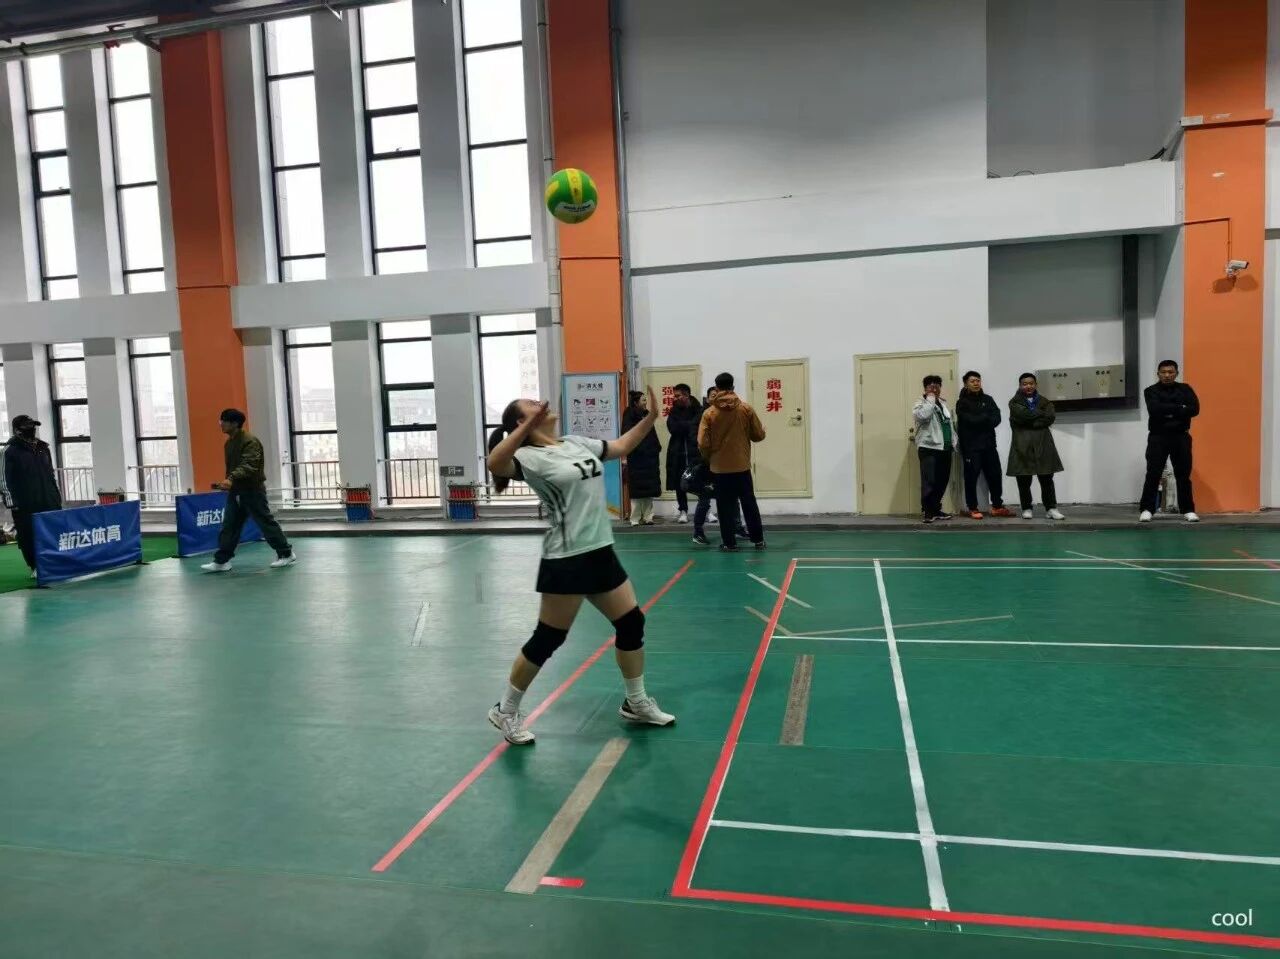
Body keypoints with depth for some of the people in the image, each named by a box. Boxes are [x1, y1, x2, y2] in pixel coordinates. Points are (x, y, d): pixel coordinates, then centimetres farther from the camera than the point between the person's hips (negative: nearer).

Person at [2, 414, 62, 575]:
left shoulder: (43, 448, 15)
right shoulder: (11, 452, -2)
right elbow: (9, 481, -6)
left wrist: (57, 494, 14)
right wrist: (16, 502, -12)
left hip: (49, 501, 5)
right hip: (27, 506, -5)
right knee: (30, 537, -2)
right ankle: (35, 566, 7)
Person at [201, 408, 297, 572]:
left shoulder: (250, 441, -17)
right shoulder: (229, 442, 13)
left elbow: (248, 466, -30)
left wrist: (231, 479, -43)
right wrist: (227, 483, 16)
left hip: (252, 490, -9)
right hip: (235, 491, 9)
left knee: (266, 522, -1)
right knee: (228, 526, 5)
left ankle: (286, 554, 10)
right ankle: (221, 561, 8)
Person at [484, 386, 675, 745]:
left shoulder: (577, 443, 10)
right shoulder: (530, 457, -13)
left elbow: (621, 447, 23)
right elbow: (494, 464, -34)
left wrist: (651, 416, 13)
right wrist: (528, 427, -45)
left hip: (601, 552, 8)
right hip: (566, 560, -8)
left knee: (632, 623, 11)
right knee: (547, 640, 0)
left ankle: (636, 704, 30)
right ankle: (506, 711, 20)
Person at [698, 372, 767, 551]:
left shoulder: (709, 414, -8)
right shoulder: (746, 409, -5)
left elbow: (703, 444, -10)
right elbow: (759, 435, 1)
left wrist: (709, 458, 9)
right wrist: (762, 428, 23)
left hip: (720, 467, -1)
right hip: (742, 466, 1)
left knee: (726, 507, 7)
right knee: (749, 504, 13)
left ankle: (730, 543, 8)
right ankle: (758, 540, 20)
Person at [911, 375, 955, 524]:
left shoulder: (943, 403, 21)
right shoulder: (921, 404, -3)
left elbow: (951, 425, 25)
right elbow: (923, 416, -27)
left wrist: (954, 444, 18)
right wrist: (930, 398, -14)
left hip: (945, 449, 8)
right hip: (929, 448, -7)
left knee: (942, 481, 9)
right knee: (929, 482, -10)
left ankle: (936, 509, 19)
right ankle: (928, 512, -5)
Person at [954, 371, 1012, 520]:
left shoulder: (987, 399, 12)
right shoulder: (962, 402, -2)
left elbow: (997, 418, -2)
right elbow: (970, 420, -18)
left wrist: (979, 420, -17)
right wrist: (986, 417, -7)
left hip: (988, 444, 5)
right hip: (971, 446, -5)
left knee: (995, 475, 7)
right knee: (971, 477, -2)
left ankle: (997, 506, 18)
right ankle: (973, 509, 7)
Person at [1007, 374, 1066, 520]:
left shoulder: (1045, 401, 13)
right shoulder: (1015, 402, 6)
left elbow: (1050, 417, -5)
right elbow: (1023, 414, -14)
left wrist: (1030, 421, -10)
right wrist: (1041, 413, -4)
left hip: (1043, 444, 2)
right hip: (1022, 445, -2)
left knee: (1047, 478, 1)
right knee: (1023, 480, 1)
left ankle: (1051, 508, 5)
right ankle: (1026, 509, 10)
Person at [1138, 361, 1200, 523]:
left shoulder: (1185, 389, 9)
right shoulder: (1151, 391, 2)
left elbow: (1194, 409, -7)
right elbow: (1155, 409, -17)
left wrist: (1168, 412, -13)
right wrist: (1179, 408, -12)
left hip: (1181, 437, 2)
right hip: (1158, 438, -2)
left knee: (1183, 475, 5)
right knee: (1153, 474, -6)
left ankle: (1188, 510, 12)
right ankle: (1146, 510, -4)